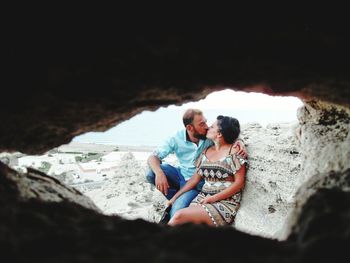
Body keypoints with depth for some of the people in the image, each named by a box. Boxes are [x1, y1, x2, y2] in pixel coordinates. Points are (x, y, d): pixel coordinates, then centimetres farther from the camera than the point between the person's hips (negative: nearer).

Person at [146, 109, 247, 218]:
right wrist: (159, 173, -36)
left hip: (197, 182, -3)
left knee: (177, 211, -29)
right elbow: (153, 157, -15)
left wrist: (240, 143, -27)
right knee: (152, 173, -22)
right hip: (181, 174, 4)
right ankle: (175, 200, -4)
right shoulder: (177, 139, -13)